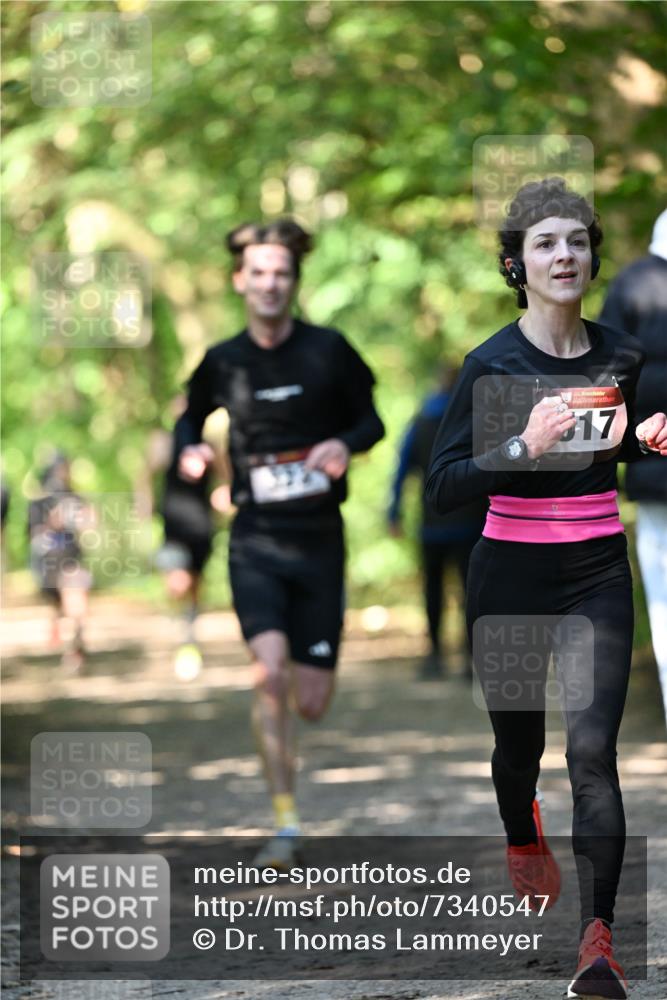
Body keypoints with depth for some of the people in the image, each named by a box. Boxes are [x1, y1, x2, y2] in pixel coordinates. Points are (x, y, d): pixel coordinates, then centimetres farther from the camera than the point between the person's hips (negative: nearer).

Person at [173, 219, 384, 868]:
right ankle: (285, 823, -13)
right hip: (256, 541, 0)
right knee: (269, 672, -22)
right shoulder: (222, 363, 3)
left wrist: (345, 444, -12)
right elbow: (191, 417, 20)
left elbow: (369, 419, 10)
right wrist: (190, 453, -2)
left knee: (312, 703, 1)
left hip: (319, 540, 0)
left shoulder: (328, 351, -1)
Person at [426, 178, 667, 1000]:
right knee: (519, 741, 15)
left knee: (592, 749, -12)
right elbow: (441, 488, -15)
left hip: (598, 573, 2)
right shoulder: (492, 364, -11)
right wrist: (522, 447, -29)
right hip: (512, 576, -1)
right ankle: (524, 840, 51)